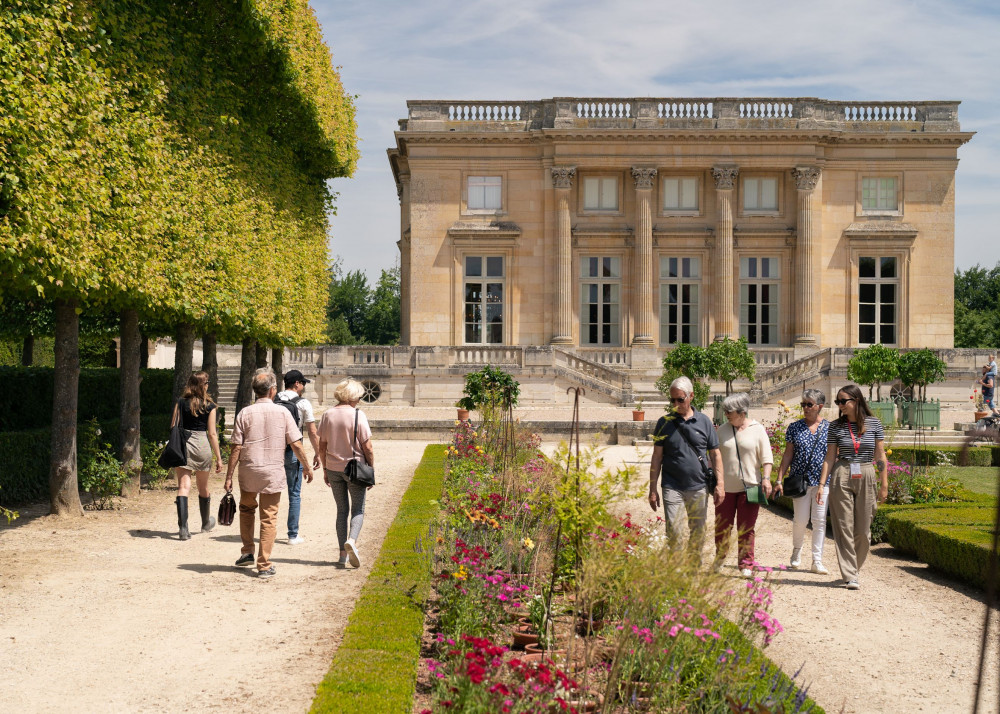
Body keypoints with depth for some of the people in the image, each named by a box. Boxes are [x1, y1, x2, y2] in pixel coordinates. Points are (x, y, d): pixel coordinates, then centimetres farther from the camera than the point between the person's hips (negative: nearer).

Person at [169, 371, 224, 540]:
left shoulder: (180, 403, 2)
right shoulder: (209, 406, -2)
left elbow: (173, 427, 3)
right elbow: (212, 434, -3)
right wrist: (219, 458, 2)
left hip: (182, 444, 0)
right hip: (202, 445, 0)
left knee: (183, 487, -4)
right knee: (203, 488, 17)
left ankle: (183, 528, -18)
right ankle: (206, 523, 37)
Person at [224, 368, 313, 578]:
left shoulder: (245, 413, -4)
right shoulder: (282, 412, -4)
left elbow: (236, 448, -5)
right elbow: (296, 444, -3)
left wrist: (229, 476, 1)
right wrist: (306, 466, 11)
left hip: (248, 470, 1)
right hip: (273, 472, -1)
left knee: (246, 508, 25)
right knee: (268, 518, 5)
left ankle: (247, 552, 24)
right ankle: (264, 565, 4)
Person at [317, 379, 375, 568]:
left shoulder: (327, 415, 0)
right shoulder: (358, 415, -11)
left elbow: (322, 447, 5)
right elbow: (368, 448, -10)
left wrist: (325, 469, 15)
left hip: (333, 468, 4)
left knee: (342, 509, 14)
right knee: (358, 510, 8)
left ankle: (343, 554, 13)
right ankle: (351, 540, -19)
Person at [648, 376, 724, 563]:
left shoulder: (704, 421, 5)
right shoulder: (665, 423, 3)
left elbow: (715, 454, 9)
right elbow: (657, 457, 5)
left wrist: (719, 484, 2)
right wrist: (653, 489, 1)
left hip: (699, 486, 1)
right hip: (672, 486, -1)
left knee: (698, 532, 9)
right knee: (673, 532, -8)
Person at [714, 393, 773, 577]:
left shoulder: (757, 429, 2)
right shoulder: (722, 430, 8)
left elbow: (766, 457, 1)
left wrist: (766, 478, -10)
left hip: (749, 486, -2)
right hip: (725, 486, 2)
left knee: (746, 529, 0)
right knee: (722, 526, 7)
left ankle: (746, 564, 8)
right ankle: (720, 558, 26)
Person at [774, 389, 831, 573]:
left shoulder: (830, 428, 4)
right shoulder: (794, 427, 5)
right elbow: (788, 455, 7)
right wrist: (779, 480, 1)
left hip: (823, 481, 0)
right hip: (800, 480, 0)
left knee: (820, 520, -2)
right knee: (800, 520, -1)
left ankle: (817, 561, 4)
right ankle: (796, 552, 25)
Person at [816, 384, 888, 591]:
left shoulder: (874, 424, 3)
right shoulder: (835, 426, 3)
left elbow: (880, 456, 6)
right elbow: (830, 458, 4)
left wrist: (884, 484, 3)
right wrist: (822, 484, -2)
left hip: (866, 478, 0)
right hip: (841, 478, 0)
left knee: (863, 530, 4)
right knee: (844, 528, -4)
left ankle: (853, 568, 24)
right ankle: (850, 576, 0)